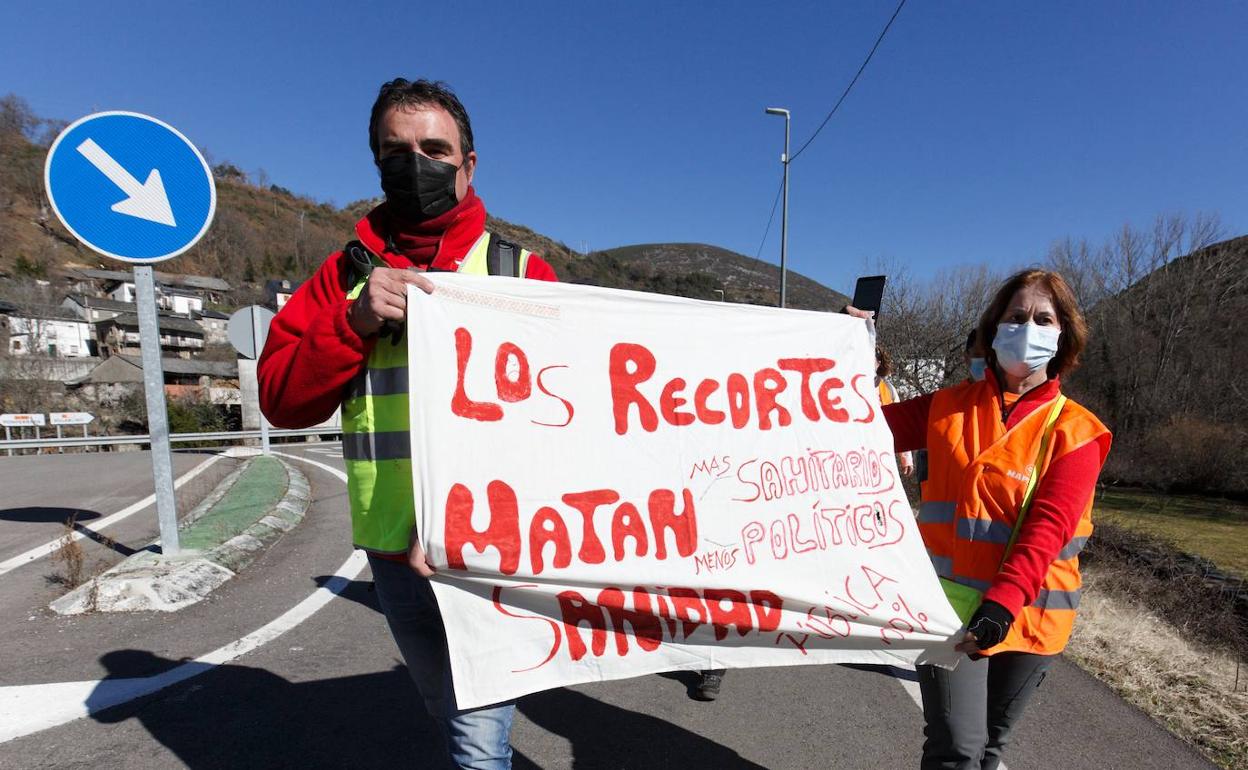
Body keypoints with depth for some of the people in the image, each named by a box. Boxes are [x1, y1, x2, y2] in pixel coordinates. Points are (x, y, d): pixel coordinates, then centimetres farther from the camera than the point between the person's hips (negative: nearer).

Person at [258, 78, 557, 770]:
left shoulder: (519, 270, -2)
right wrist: (355, 322, -15)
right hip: (393, 549, 4)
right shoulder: (347, 272, 7)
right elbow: (279, 398, 3)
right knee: (449, 713, 24)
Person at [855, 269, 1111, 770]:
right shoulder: (949, 405, 1)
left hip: (1028, 614, 1)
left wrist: (1001, 606, -28)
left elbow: (1046, 530, -16)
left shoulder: (1074, 431, -5)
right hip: (948, 604, 0)